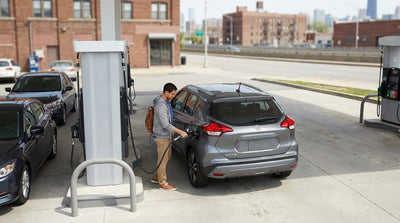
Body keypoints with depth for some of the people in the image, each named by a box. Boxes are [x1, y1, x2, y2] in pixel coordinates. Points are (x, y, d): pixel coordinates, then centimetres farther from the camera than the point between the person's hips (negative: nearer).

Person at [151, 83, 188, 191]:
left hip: (166, 135, 10)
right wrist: (180, 132, -28)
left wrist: (171, 130, 23)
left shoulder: (166, 102, 8)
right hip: (162, 136, -10)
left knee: (167, 157, 19)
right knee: (163, 159, 0)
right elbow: (165, 124, -29)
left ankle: (156, 177, 32)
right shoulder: (161, 105, -24)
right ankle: (163, 183, 11)